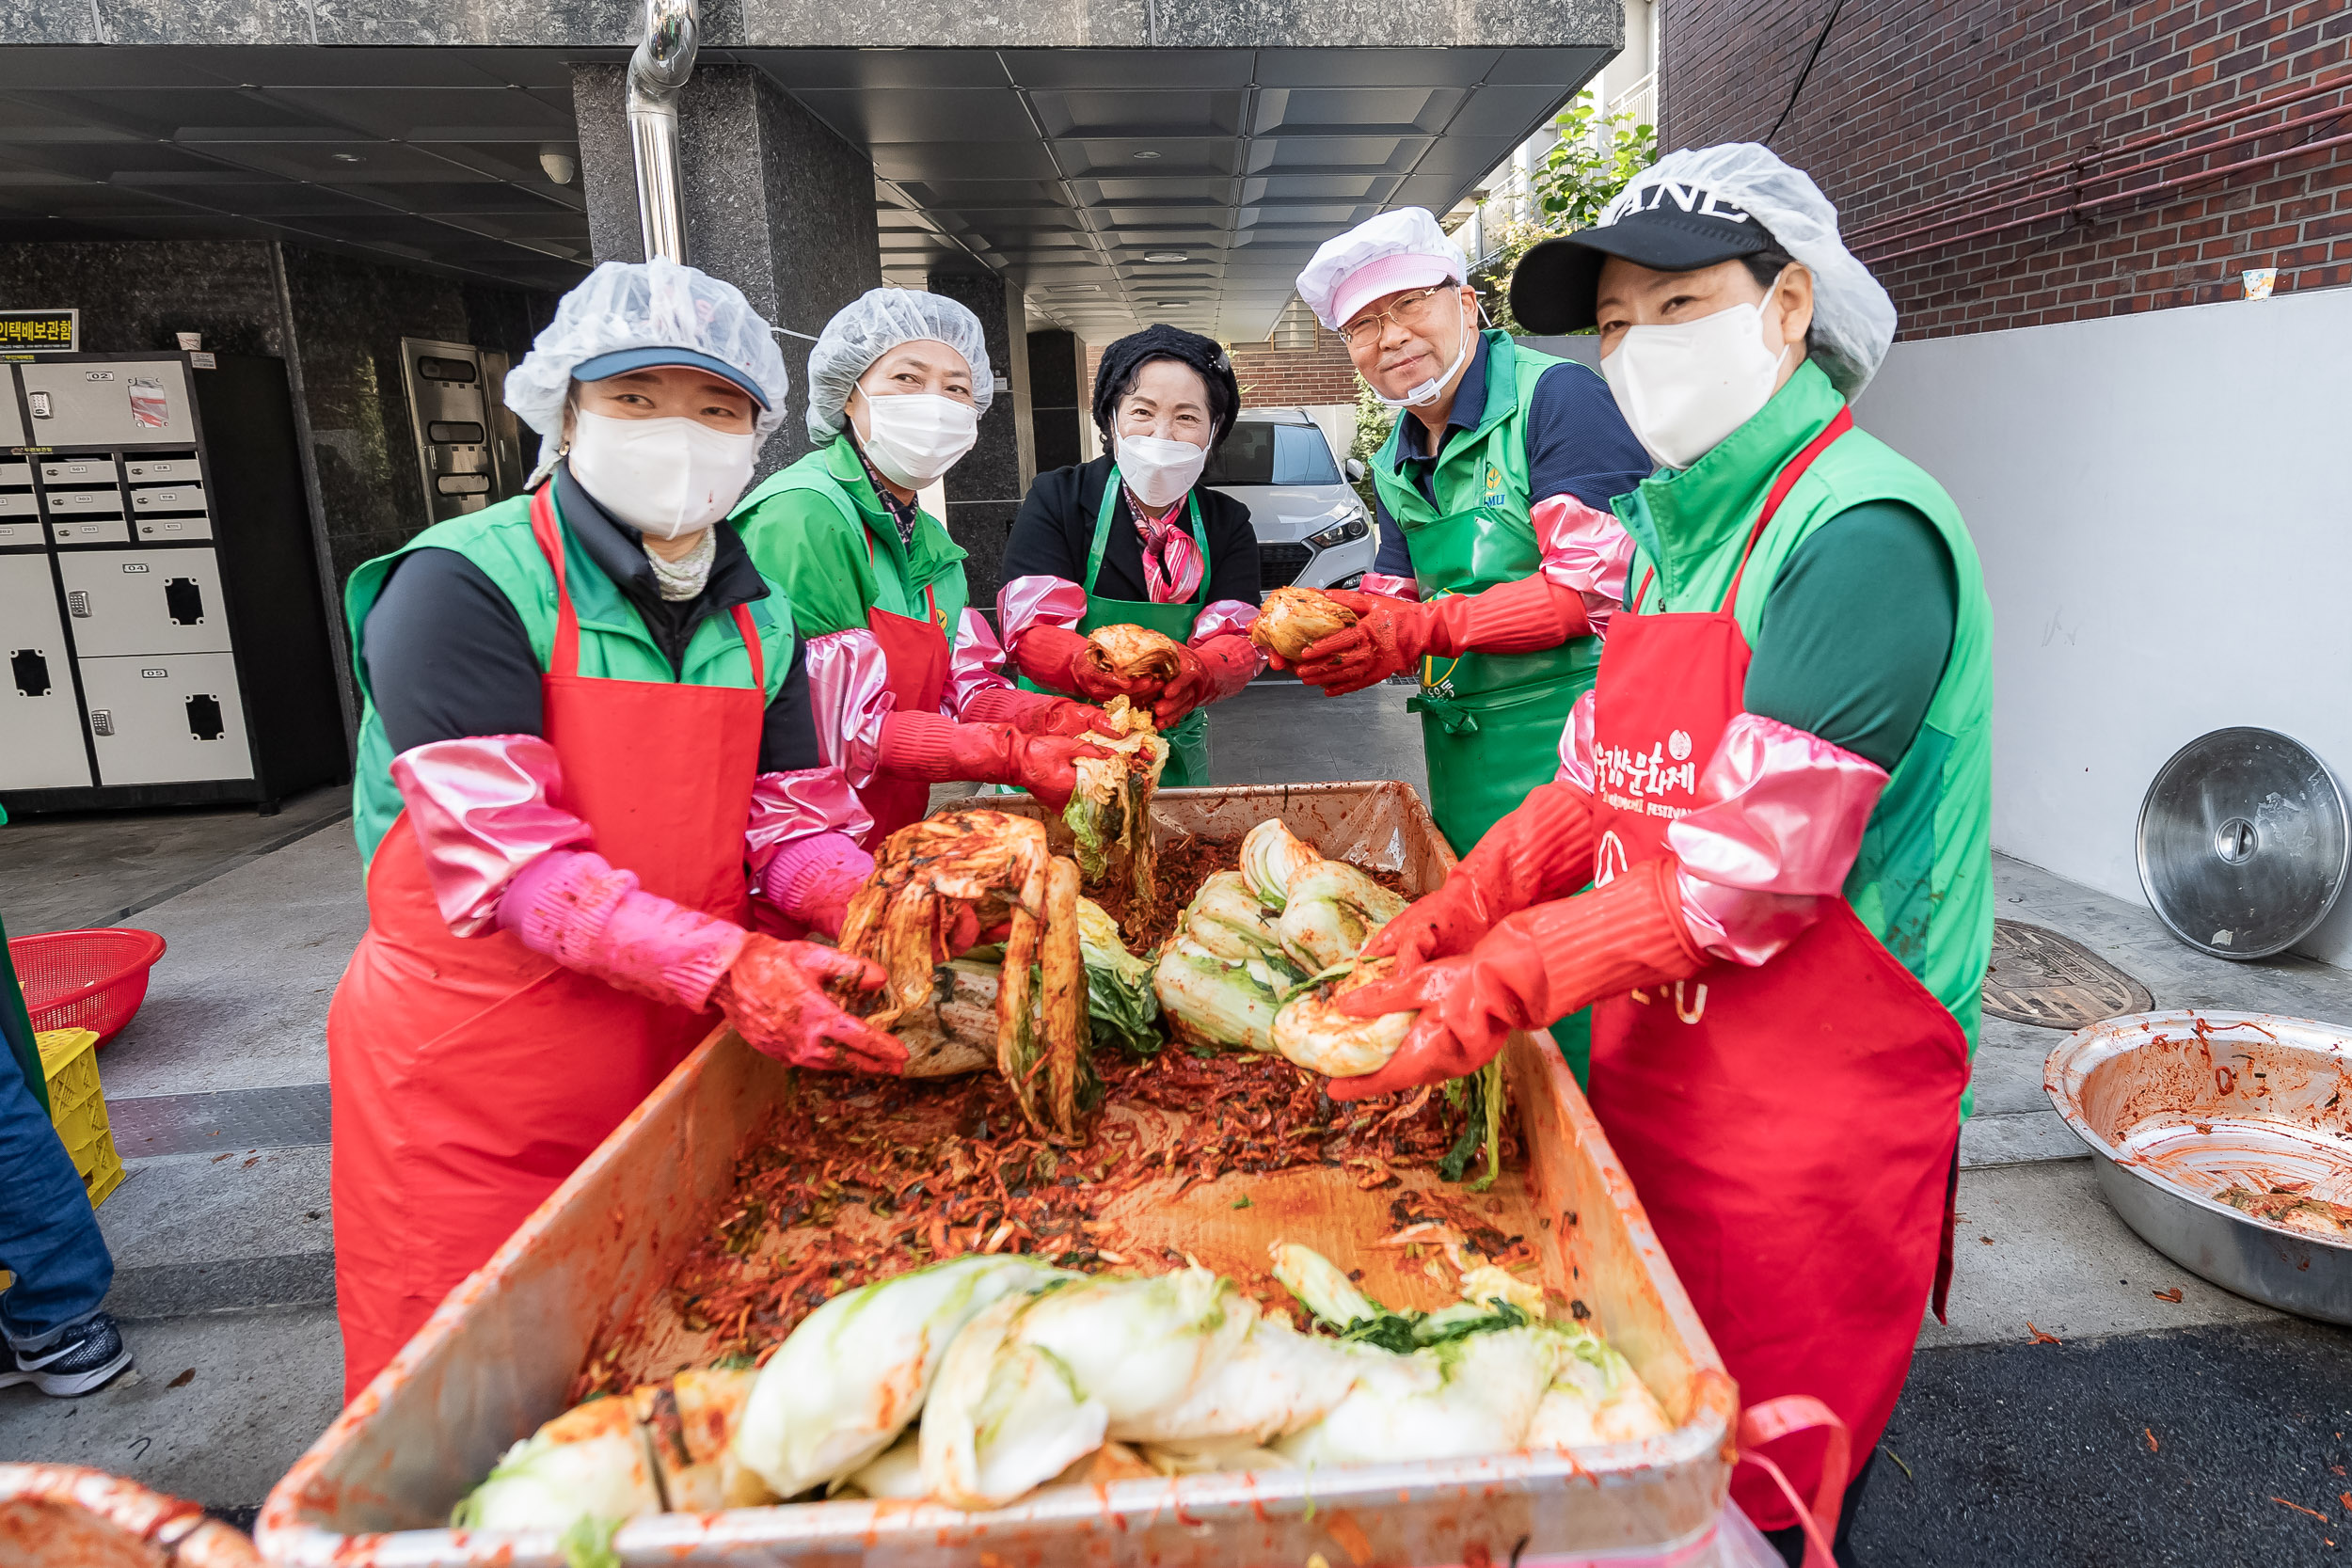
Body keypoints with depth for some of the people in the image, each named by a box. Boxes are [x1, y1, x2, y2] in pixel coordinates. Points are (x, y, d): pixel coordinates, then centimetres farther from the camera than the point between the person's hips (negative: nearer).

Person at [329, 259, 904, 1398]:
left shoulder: (755, 615, 6)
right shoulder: (463, 584, -13)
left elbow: (793, 821, 3)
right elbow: (503, 854, -21)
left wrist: (871, 907, -19)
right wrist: (723, 964, -31)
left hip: (687, 1049, 5)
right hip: (473, 1073, -5)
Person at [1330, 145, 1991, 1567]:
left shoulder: (1863, 533, -19)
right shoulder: (1674, 521, 9)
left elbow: (1753, 871, -24)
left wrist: (1503, 983, -23)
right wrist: (1452, 917, -3)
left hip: (1813, 1114, -7)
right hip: (1656, 1068, 8)